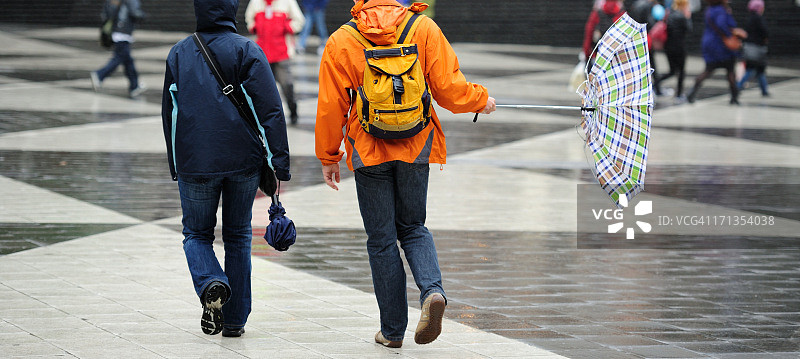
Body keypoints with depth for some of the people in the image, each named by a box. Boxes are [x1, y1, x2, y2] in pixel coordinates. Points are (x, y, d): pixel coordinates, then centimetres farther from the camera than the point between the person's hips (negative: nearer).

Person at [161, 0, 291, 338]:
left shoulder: (178, 53, 6)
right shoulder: (247, 51, -4)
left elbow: (169, 113, 14)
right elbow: (269, 109, -11)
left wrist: (176, 165, 23)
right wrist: (279, 162, -9)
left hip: (194, 162, 1)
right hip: (243, 161, -1)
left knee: (196, 233, 14)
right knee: (237, 235, 14)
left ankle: (211, 285, -17)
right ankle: (235, 319, 14)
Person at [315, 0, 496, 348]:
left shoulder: (341, 41, -6)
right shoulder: (424, 29, -5)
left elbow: (331, 107, -3)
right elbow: (448, 88, -7)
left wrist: (328, 157, 10)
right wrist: (481, 99, 14)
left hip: (368, 151, -1)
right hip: (416, 149, 2)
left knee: (381, 239, 8)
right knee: (413, 228, 19)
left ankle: (392, 329, 11)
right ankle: (432, 290, -9)